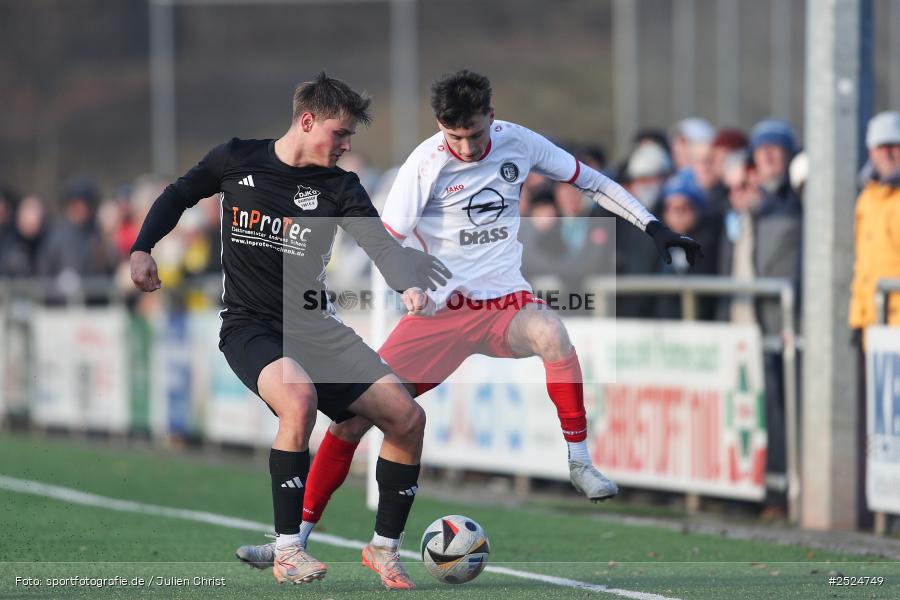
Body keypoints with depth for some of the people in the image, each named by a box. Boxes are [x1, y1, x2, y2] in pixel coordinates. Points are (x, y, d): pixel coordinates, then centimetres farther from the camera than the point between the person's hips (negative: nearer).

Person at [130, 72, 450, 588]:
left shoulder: (339, 187, 1)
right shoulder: (236, 161, -2)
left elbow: (381, 243, -14)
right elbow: (178, 197, 16)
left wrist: (408, 285, -35)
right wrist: (142, 249, 1)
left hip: (313, 326, 4)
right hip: (250, 328, -4)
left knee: (408, 417, -9)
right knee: (301, 398, -36)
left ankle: (384, 549, 10)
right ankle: (287, 551, -25)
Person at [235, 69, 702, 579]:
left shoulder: (518, 143, -4)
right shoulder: (426, 164, -12)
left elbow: (593, 182, 8)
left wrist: (654, 227, 2)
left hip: (505, 301, 1)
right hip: (441, 309, -1)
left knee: (550, 332, -37)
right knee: (352, 417, -7)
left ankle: (581, 465, -21)